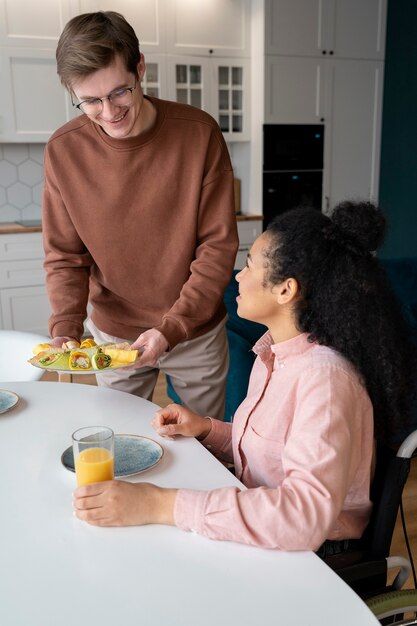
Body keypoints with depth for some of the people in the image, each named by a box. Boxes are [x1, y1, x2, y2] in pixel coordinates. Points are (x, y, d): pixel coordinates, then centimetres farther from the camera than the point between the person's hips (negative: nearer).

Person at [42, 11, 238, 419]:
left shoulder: (199, 133, -16)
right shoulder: (63, 150, -11)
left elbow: (219, 246, -14)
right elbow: (64, 257, -4)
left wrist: (172, 329, -22)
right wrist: (65, 328, -20)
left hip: (196, 332, -1)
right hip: (112, 334, 2)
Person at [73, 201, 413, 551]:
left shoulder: (324, 377, -27)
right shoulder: (275, 351, 1)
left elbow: (307, 512, -37)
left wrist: (159, 505, -38)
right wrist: (206, 429, -6)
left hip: (312, 554, -6)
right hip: (263, 532, 7)